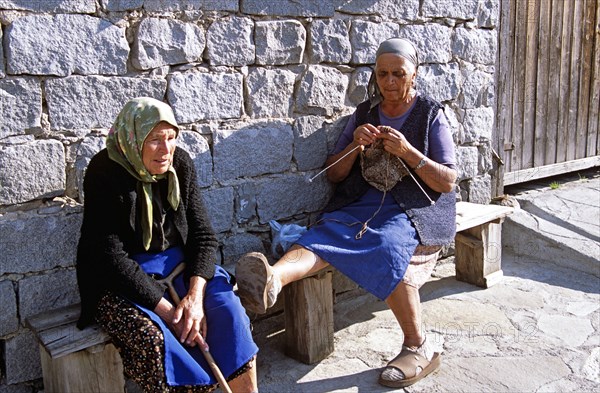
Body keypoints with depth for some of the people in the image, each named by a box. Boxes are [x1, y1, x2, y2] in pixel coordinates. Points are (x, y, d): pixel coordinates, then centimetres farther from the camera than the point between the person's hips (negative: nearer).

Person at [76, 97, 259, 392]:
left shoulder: (180, 163, -4)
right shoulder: (105, 172, -16)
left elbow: (203, 236, -2)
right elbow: (112, 257, -20)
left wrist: (195, 296, -18)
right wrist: (168, 312, -23)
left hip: (177, 264, 4)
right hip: (119, 279, -3)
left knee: (229, 309, -21)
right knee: (150, 336, -32)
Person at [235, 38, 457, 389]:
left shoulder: (431, 115, 5)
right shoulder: (364, 113, 13)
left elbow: (448, 181, -2)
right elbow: (334, 174, 11)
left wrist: (407, 152, -15)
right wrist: (356, 144, -8)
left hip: (416, 210, -3)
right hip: (362, 202, 3)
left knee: (388, 247, -35)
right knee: (327, 231, -29)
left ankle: (419, 349, -22)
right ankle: (270, 280, -58)